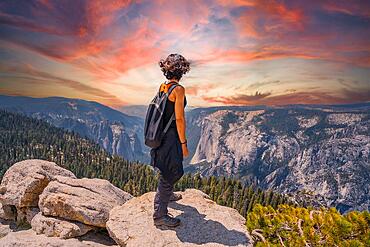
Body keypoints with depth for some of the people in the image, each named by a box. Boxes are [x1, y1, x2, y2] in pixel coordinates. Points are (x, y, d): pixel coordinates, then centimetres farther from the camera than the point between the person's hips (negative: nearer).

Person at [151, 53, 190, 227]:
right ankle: (160, 215, 14)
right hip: (171, 137, -9)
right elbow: (179, 119, -21)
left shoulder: (162, 87, 6)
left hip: (161, 134, 9)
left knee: (173, 169, 29)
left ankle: (168, 195, 52)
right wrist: (183, 143, -15)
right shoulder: (178, 89, -19)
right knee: (169, 174, 2)